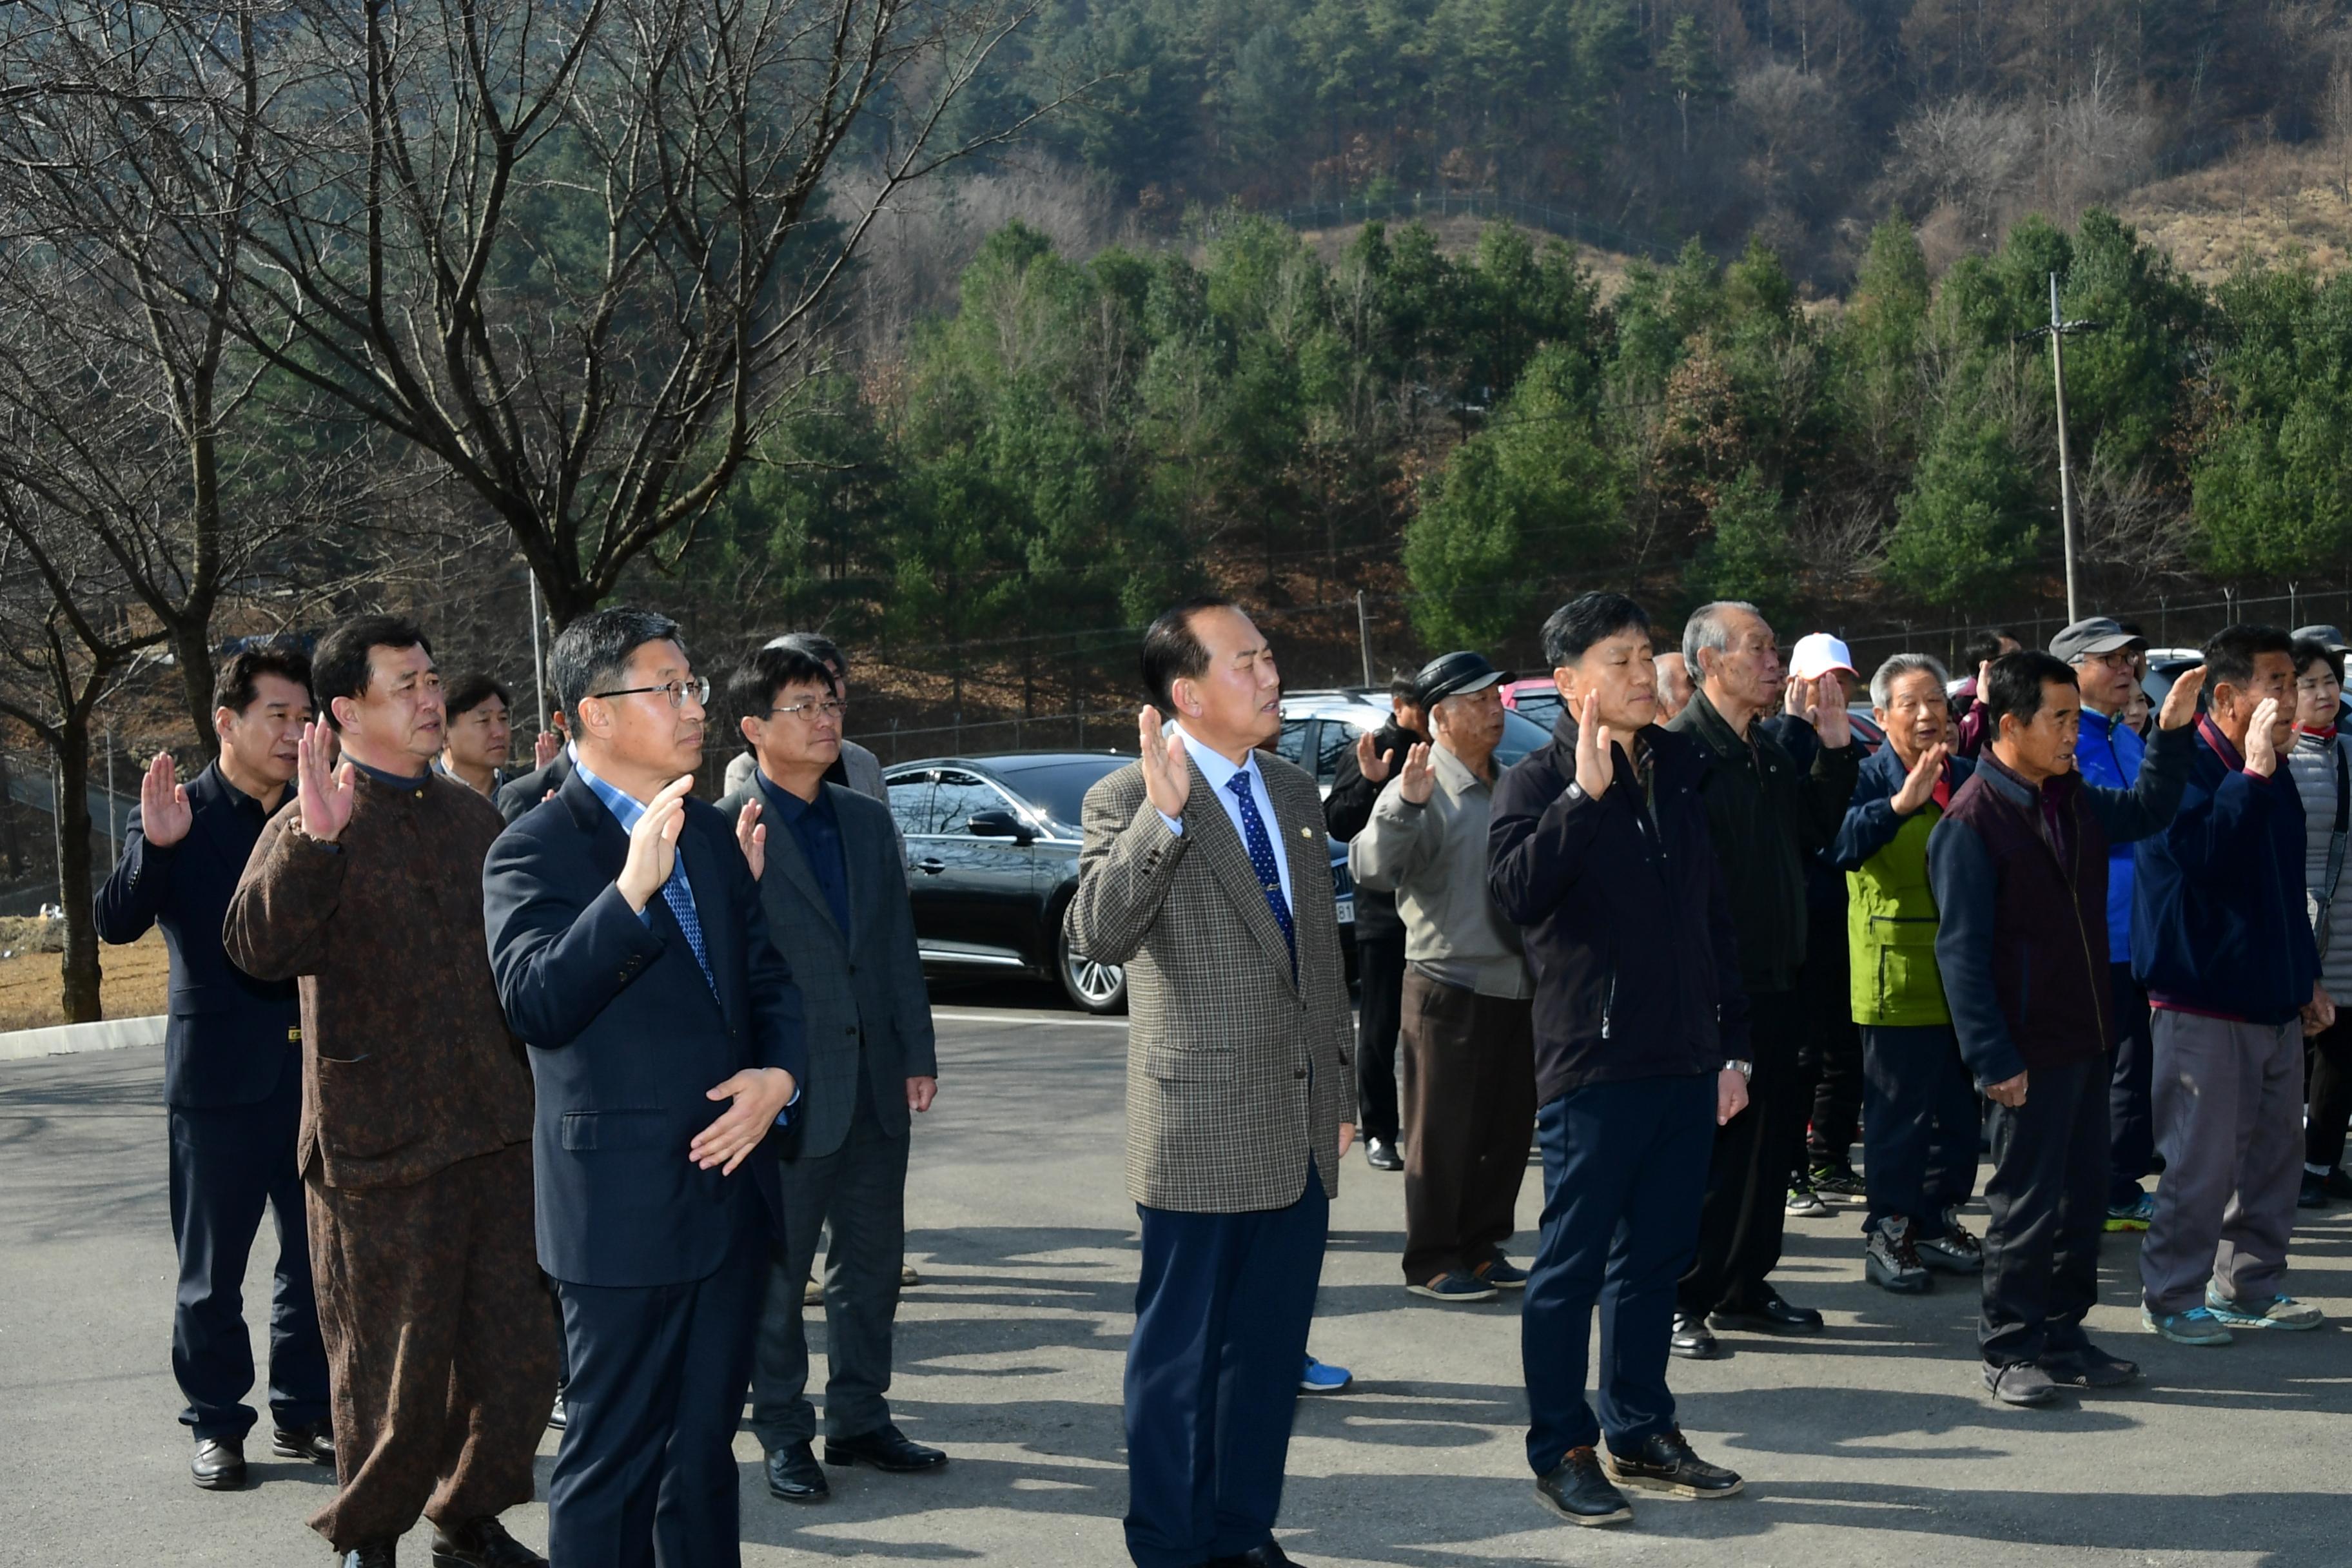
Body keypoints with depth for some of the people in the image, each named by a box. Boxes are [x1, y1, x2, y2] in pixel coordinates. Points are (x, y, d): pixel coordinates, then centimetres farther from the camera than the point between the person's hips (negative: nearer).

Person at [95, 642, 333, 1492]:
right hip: (219, 1078, -3)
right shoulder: (179, 816, -4)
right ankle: (216, 1422, 18)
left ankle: (303, 1413, 22)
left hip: (313, 1067, 4)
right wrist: (153, 845, -30)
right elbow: (117, 922, -13)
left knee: (315, 1256, 9)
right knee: (212, 1269, 6)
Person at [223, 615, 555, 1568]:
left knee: (514, 1355, 9)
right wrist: (313, 841, -34)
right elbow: (256, 947, -25)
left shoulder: (473, 817, 14)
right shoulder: (312, 830, -6)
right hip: (382, 1144, -5)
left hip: (497, 1132, 5)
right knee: (394, 1364, 5)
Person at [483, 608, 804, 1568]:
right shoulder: (536, 849, -10)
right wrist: (631, 888, -35)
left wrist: (780, 1075, -4)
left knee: (704, 1448, 16)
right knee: (612, 1458, 3)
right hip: (626, 1207, -7)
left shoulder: (711, 834, 12)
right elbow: (535, 1001, -24)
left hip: (731, 1191, 7)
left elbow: (770, 976, 16)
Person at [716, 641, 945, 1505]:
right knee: (778, 1272, 7)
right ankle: (784, 1435, 18)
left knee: (872, 1263, 14)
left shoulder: (869, 821, 9)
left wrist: (918, 1054, 8)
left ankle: (860, 1418, 27)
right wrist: (744, 880, -31)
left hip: (876, 1085, 6)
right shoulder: (725, 831, -11)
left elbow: (900, 949, 12)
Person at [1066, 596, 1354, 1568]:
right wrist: (1163, 813, -35)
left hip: (1302, 1129, 7)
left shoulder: (1295, 794, 13)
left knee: (1270, 1345, 15)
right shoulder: (1128, 800, -9)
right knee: (1181, 1351, 5)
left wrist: (1341, 1091, 18)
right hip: (1204, 1125, -6)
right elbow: (1101, 933, -25)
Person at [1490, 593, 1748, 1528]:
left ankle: (1640, 1432, 25)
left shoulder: (1678, 773, 13)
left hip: (1685, 1065, 6)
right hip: (1593, 1065, -6)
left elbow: (1713, 916, 17)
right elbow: (1518, 893, -25)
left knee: (1657, 1257, 13)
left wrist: (1730, 1047, 15)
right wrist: (1584, 793, -28)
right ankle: (1562, 1450, 11)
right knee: (1573, 1263, 2)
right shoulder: (1539, 782, -6)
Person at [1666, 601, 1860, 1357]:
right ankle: (1681, 1300, 8)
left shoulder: (1768, 751, 15)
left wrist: (1835, 747, 7)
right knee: (1710, 1150, -2)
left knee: (1773, 1139, 14)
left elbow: (1815, 831, 16)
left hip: (1774, 982, 9)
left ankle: (1745, 1286, 26)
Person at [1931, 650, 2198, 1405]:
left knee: (2083, 1195, 14)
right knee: (2026, 1202, 0)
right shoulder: (1970, 823, -16)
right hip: (2030, 1050, -8)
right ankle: (2009, 1350, 12)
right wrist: (1994, 1059, -20)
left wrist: (2173, 731, 15)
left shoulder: (2074, 802, 8)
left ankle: (2061, 1335, 26)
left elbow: (2147, 812, 29)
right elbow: (1962, 951, -17)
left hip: (2087, 1036, 8)